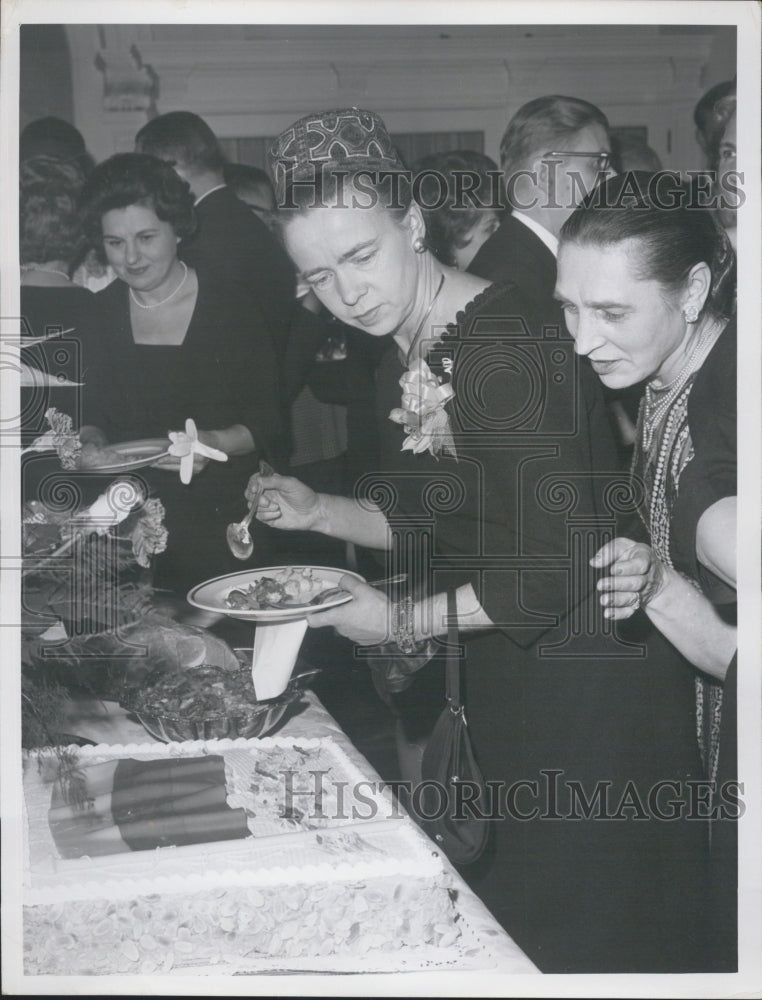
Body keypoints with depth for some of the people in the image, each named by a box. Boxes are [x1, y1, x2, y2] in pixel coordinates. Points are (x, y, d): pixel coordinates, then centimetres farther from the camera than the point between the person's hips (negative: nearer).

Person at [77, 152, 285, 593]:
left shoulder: (230, 309, -5)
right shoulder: (99, 315, 6)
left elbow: (267, 423, -5)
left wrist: (214, 441, -22)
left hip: (221, 520, -2)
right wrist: (88, 439, -8)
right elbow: (96, 416, 14)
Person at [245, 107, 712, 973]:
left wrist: (405, 624, -18)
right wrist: (316, 512, -2)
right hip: (505, 674, 9)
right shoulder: (405, 364, 6)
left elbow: (558, 561, -25)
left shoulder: (507, 348, -24)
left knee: (585, 922, 6)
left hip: (589, 678, -8)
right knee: (518, 902, 19)